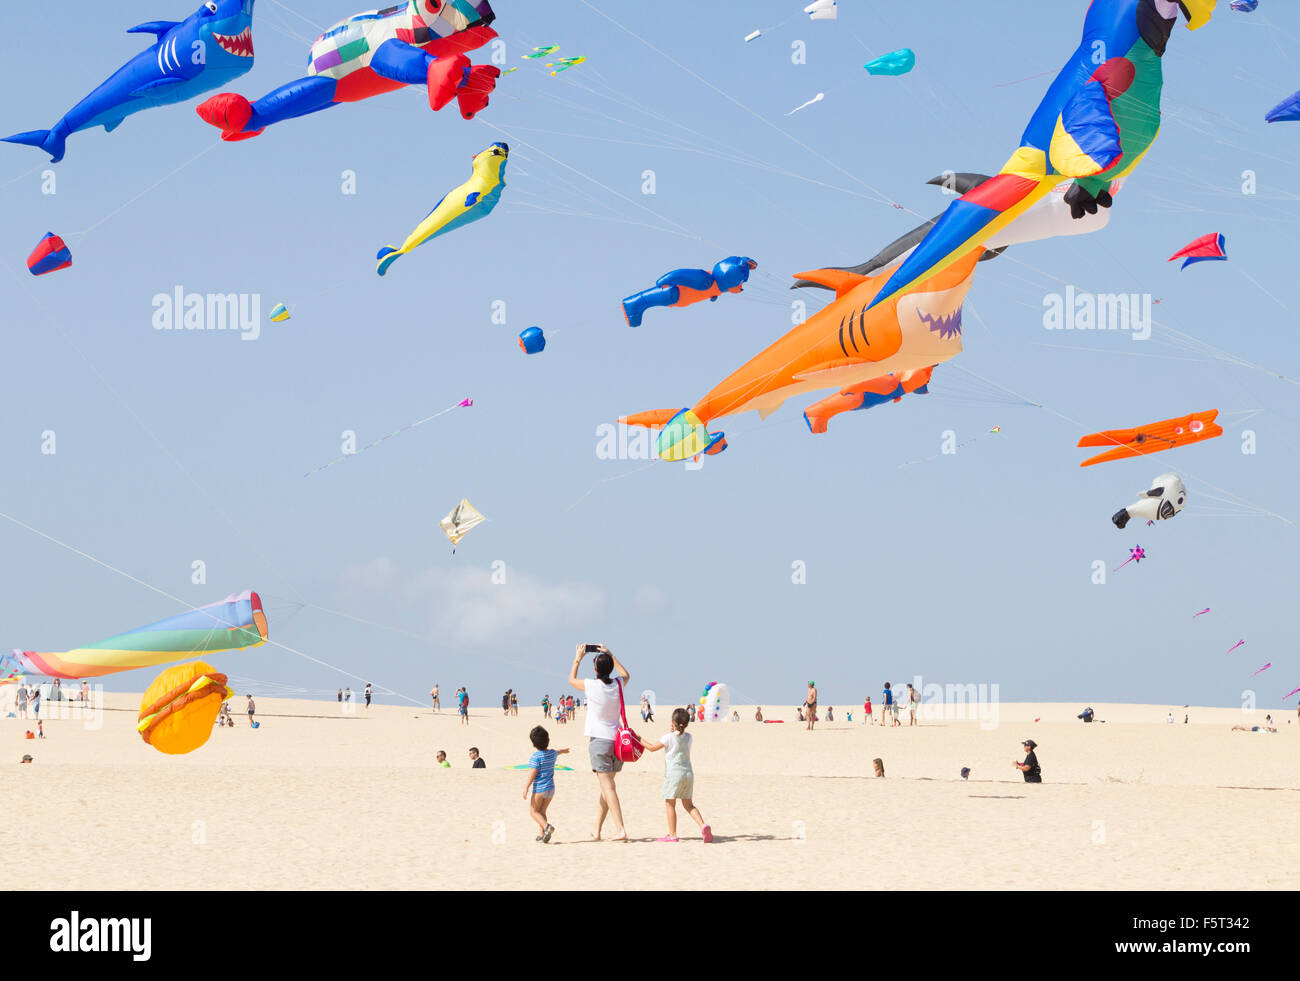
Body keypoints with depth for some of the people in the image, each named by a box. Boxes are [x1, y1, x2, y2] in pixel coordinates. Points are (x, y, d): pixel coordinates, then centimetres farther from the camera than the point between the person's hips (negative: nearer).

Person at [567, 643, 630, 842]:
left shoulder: (592, 686, -9)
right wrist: (609, 655, 31)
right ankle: (597, 830, 20)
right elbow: (626, 675, 29)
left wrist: (578, 658, 23)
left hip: (599, 740, -5)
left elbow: (571, 680, 12)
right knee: (607, 785, 15)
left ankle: (621, 829, -21)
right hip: (617, 739, 6)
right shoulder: (618, 685, 3)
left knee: (608, 787, -10)